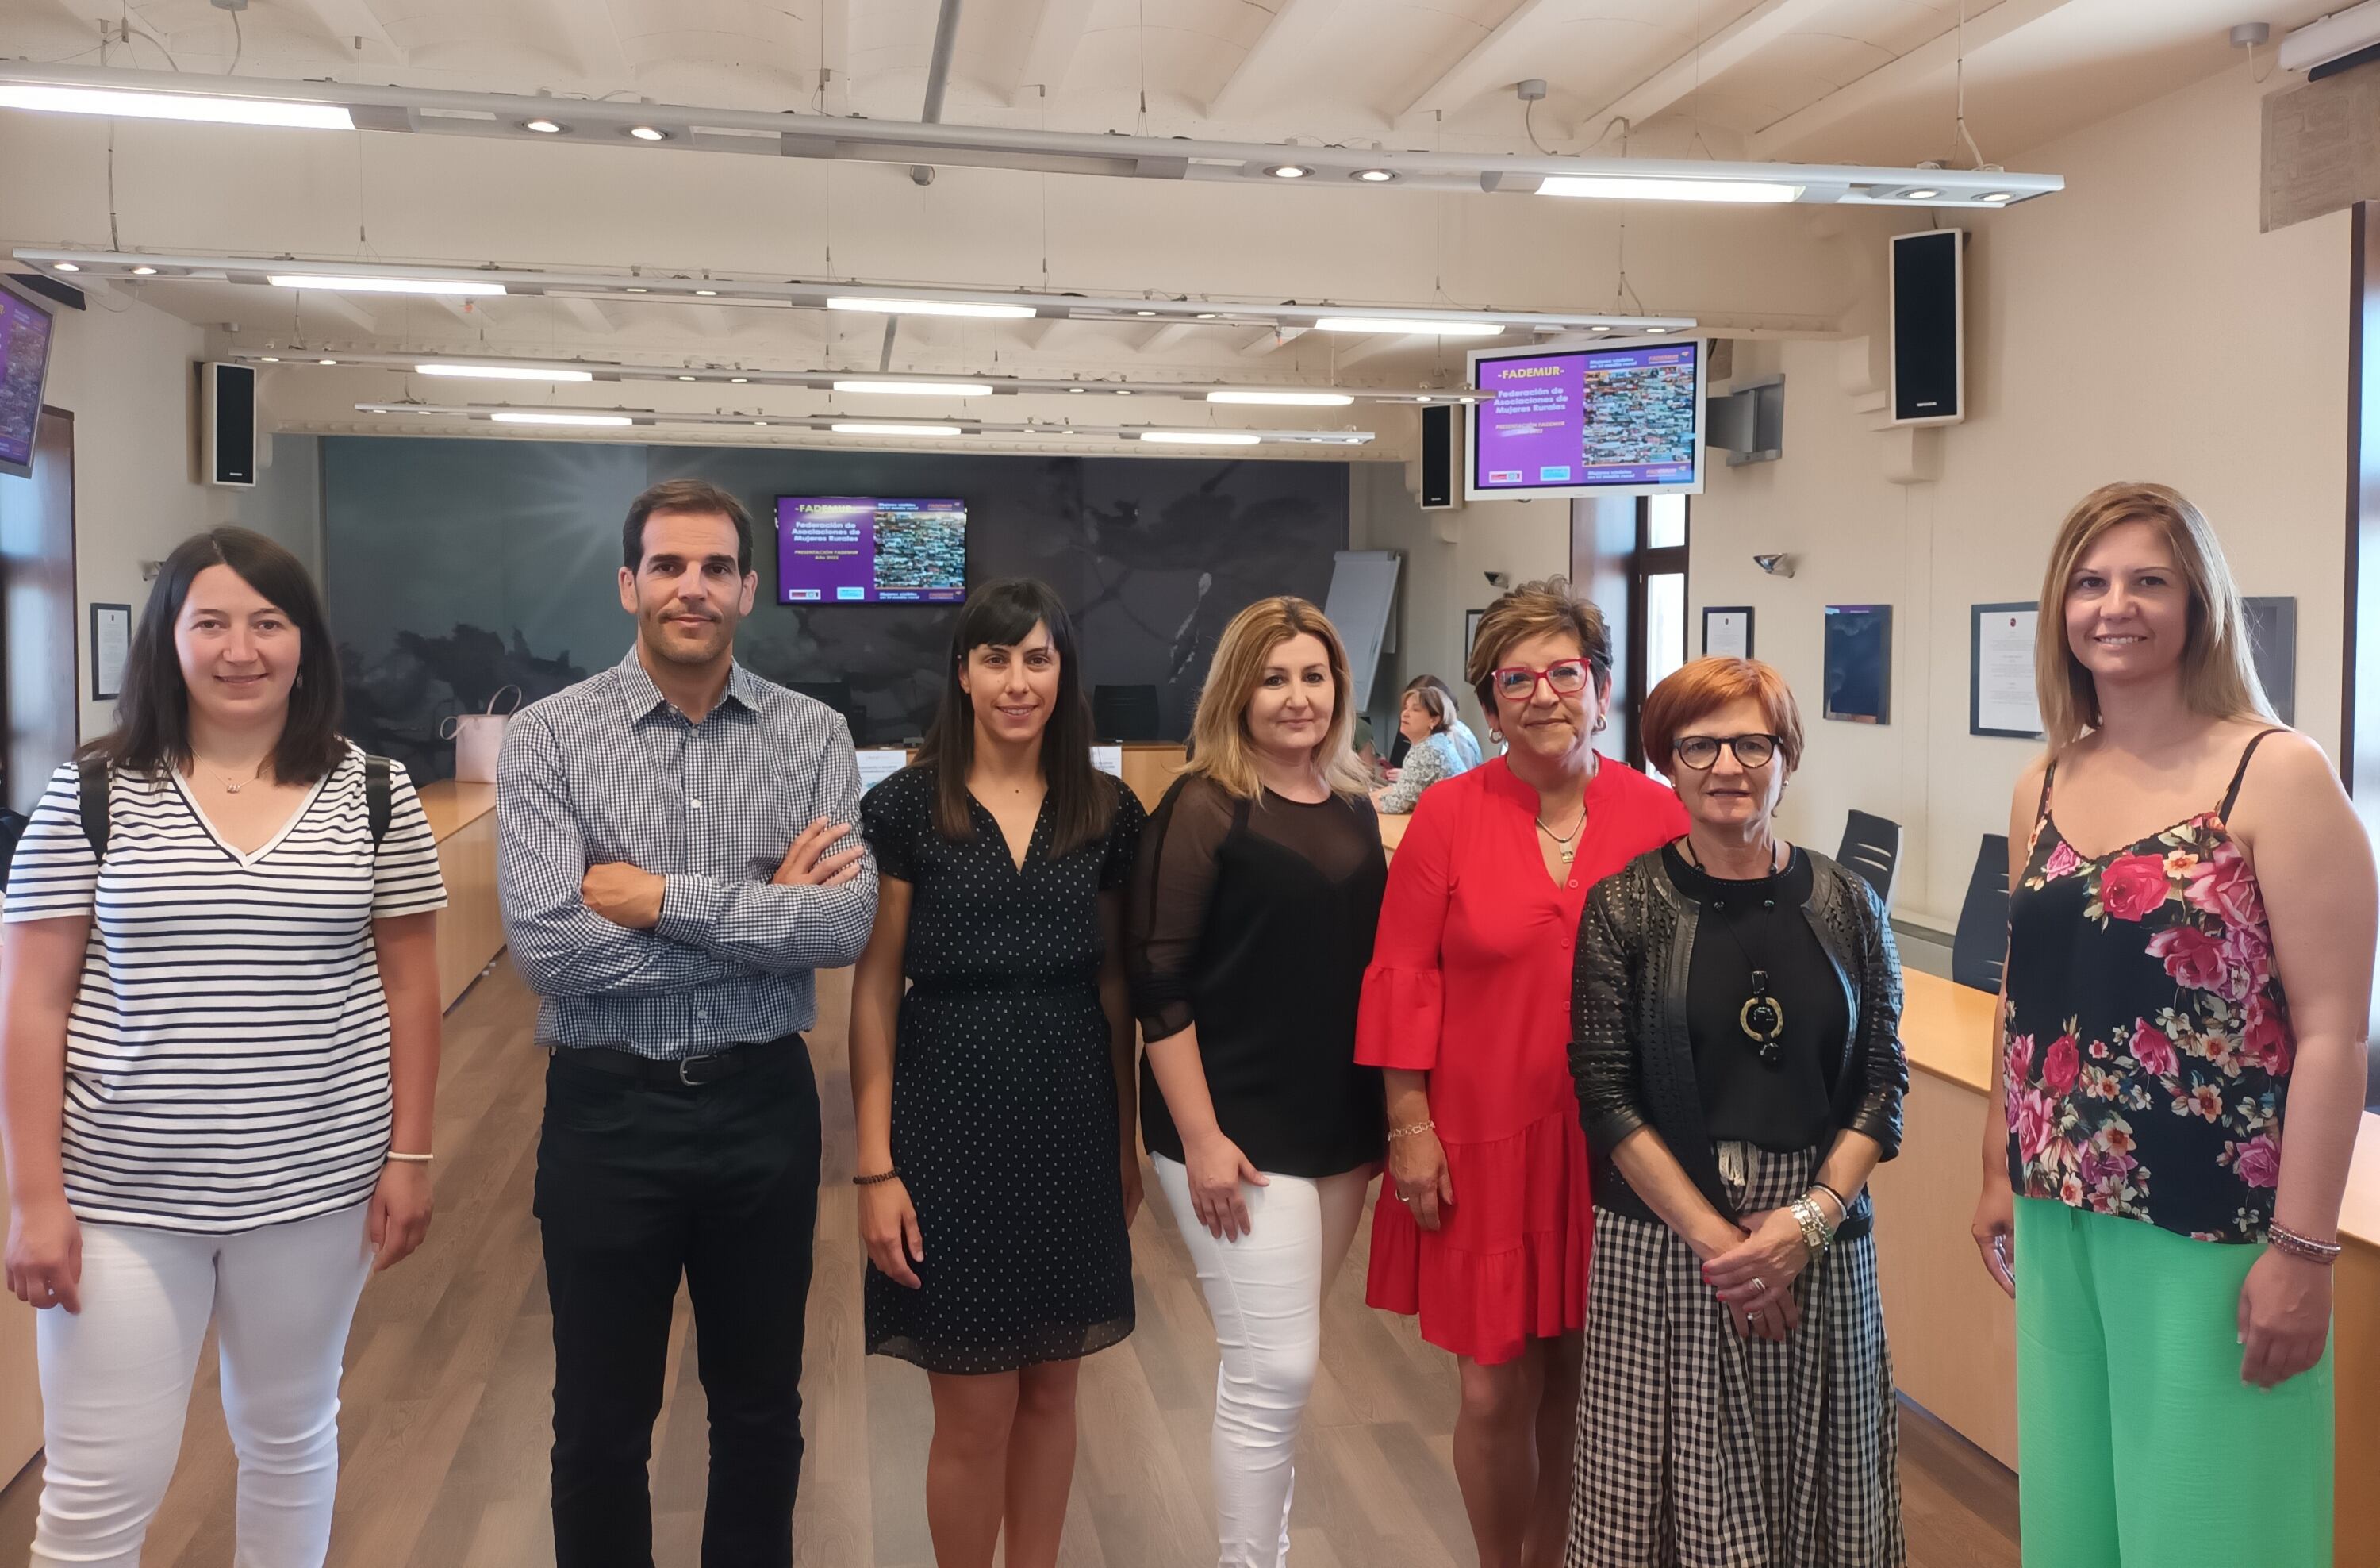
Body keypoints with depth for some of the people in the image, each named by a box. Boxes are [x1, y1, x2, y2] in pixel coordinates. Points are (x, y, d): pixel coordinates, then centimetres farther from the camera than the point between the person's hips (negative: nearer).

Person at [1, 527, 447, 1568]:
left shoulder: (374, 795, 0)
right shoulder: (92, 794, -3)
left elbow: (409, 985, 4)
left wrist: (409, 1155, 1)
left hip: (316, 1186, 1)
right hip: (123, 1195, -1)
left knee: (290, 1437, 18)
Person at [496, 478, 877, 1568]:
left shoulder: (815, 736, -2)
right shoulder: (548, 736, -7)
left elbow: (846, 922, -15)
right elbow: (544, 944, -19)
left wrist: (666, 898, -19)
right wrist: (763, 915, -15)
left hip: (765, 1104, 2)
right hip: (608, 1109, -1)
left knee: (761, 1409, 19)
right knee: (601, 1424, 15)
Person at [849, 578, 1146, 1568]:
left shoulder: (1106, 812, 3)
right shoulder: (906, 806, -6)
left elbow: (1113, 983, 9)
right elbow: (873, 991, -5)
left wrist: (1127, 1138, 8)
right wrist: (876, 1167, -9)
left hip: (1073, 1124, 3)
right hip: (952, 1121, -3)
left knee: (1051, 1391, 14)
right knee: (975, 1414, 4)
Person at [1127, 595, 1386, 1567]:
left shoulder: (1353, 810, 9)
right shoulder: (1203, 808, -10)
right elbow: (1159, 985, -14)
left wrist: (1387, 1113, 13)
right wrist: (1201, 1139, -17)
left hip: (1339, 1127, 6)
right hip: (1238, 1131, -6)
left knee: (1279, 1361, 16)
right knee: (1273, 1370, -5)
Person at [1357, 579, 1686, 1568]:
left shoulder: (1658, 817, -2)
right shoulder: (1449, 815, -3)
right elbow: (1404, 977, -2)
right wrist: (1411, 1127, -4)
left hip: (1616, 1148, 1)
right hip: (1487, 1142, -1)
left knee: (1580, 1379, 13)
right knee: (1496, 1393, 5)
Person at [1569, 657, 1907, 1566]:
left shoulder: (1845, 905, 4)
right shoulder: (1624, 908, -3)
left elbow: (1884, 1080, 2)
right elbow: (1605, 1092, -7)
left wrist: (1808, 1219, -10)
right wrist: (1713, 1235, -13)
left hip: (1820, 1242, 2)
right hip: (1663, 1242, -2)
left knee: (1813, 1478, 9)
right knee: (1674, 1479, 3)